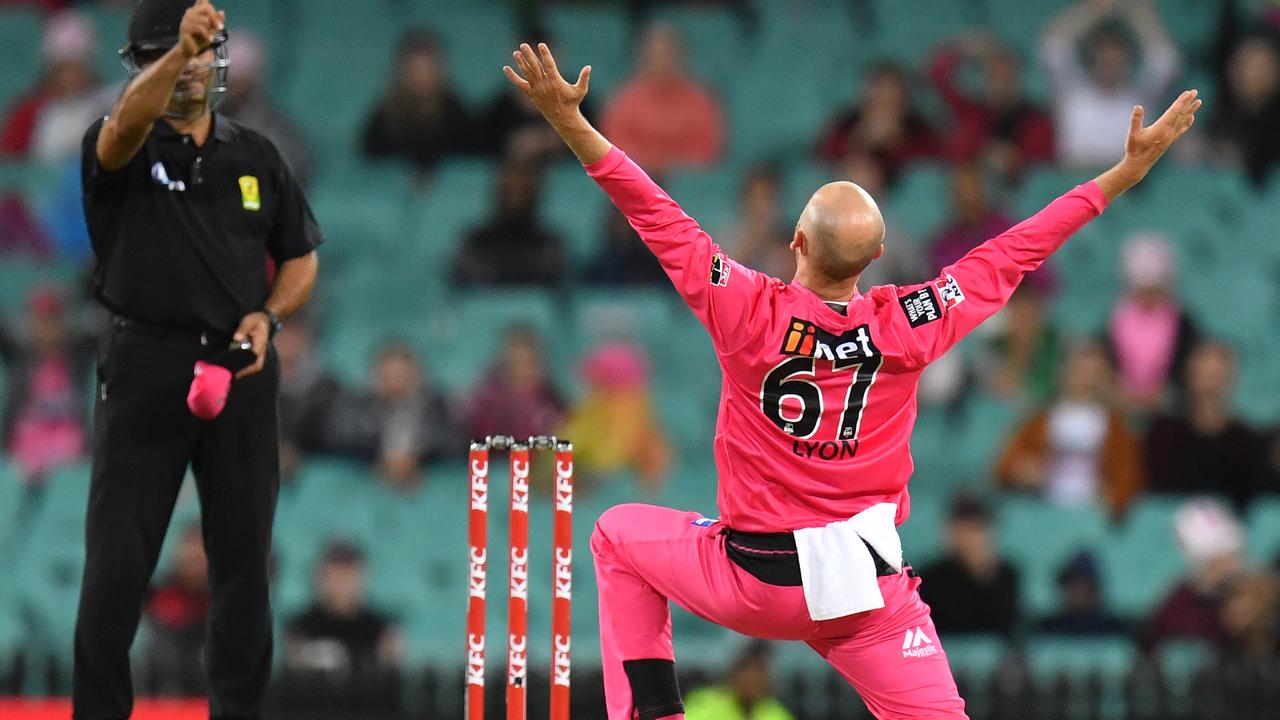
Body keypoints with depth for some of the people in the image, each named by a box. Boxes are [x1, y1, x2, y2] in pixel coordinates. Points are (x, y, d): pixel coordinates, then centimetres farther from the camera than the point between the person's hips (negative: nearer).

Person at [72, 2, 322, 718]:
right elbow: (128, 124, -27)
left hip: (241, 368, 3)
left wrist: (269, 315, -5)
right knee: (118, 557, -4)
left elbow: (300, 256, 17)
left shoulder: (257, 156, 11)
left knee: (244, 557, 6)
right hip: (145, 364, -3)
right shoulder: (123, 148, -1)